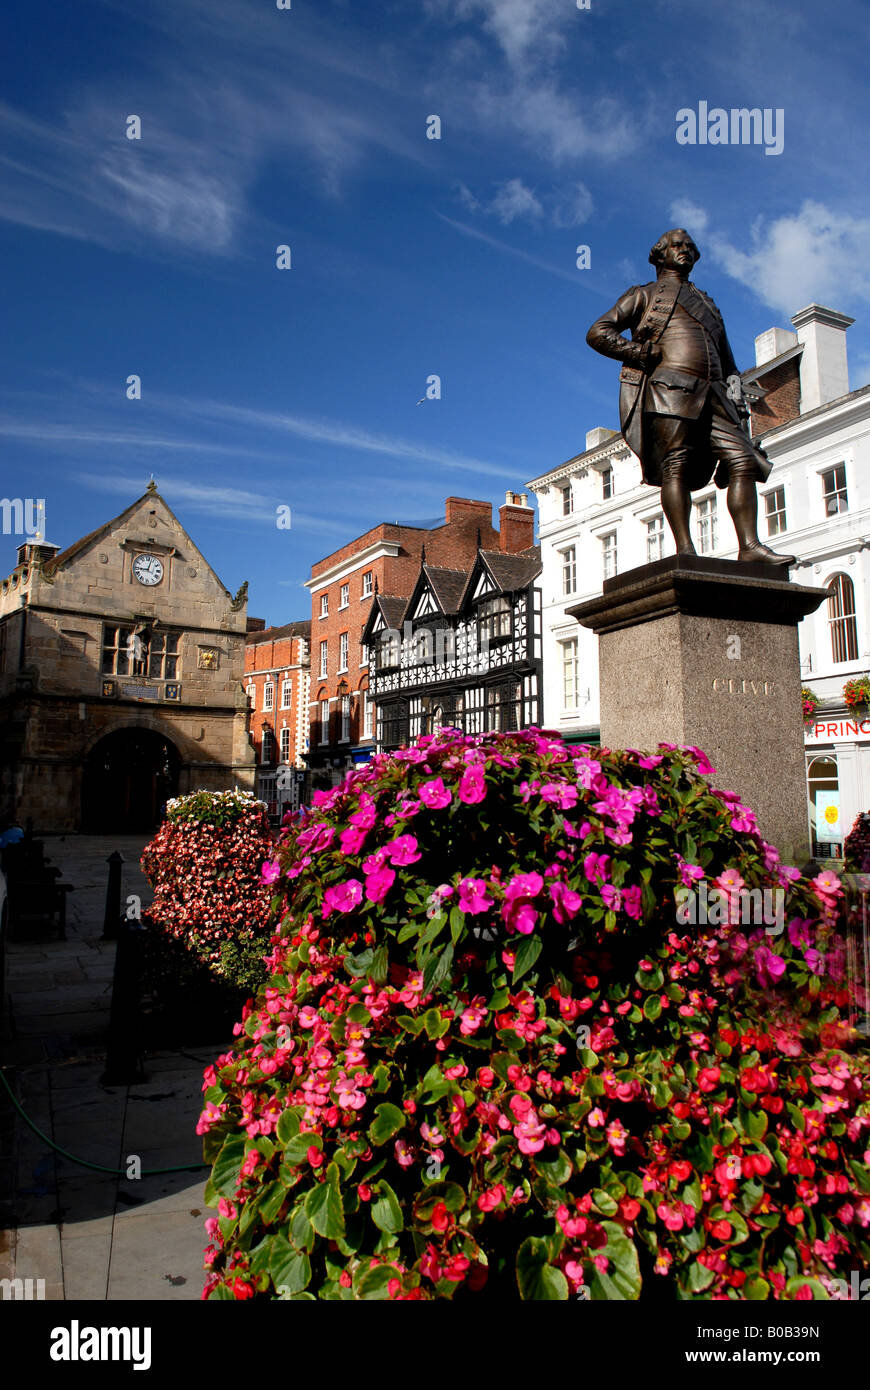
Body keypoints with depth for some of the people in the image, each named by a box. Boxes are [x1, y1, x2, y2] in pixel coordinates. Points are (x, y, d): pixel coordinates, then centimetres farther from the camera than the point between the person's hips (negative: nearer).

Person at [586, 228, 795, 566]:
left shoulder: (708, 306, 36)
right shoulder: (645, 294, 21)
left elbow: (729, 365, 34)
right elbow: (598, 332, 8)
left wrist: (738, 405, 15)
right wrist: (642, 353, -6)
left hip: (711, 396, 5)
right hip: (669, 387, -5)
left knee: (743, 460, -11)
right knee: (676, 465, -17)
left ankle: (750, 547, -18)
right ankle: (685, 550, -23)